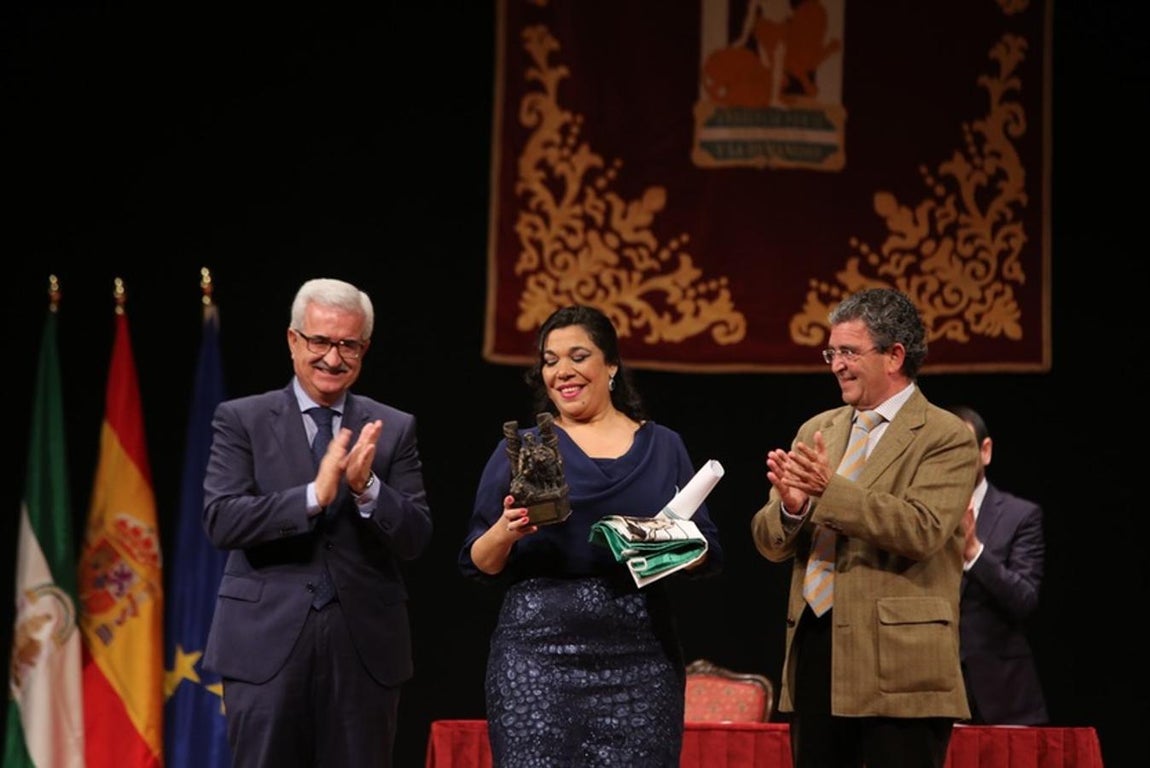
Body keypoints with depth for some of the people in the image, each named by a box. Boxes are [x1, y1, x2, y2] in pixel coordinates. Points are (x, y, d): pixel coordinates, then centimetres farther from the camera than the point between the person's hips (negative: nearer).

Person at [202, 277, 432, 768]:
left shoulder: (393, 429, 8)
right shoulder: (242, 420, 2)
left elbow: (416, 538, 1)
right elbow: (221, 521, -10)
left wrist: (368, 487, -18)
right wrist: (314, 496, -22)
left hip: (365, 647, 2)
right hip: (267, 643, -2)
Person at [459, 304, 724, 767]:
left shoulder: (663, 447, 13)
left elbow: (709, 555, 11)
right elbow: (476, 564, 8)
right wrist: (506, 531, -13)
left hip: (641, 655, 1)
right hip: (538, 650, -1)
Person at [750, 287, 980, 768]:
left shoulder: (946, 437, -4)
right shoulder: (816, 431, 15)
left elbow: (923, 530, -18)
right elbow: (771, 544, 11)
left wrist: (831, 488, -23)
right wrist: (791, 506, -12)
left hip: (898, 664, -6)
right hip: (814, 651, 6)